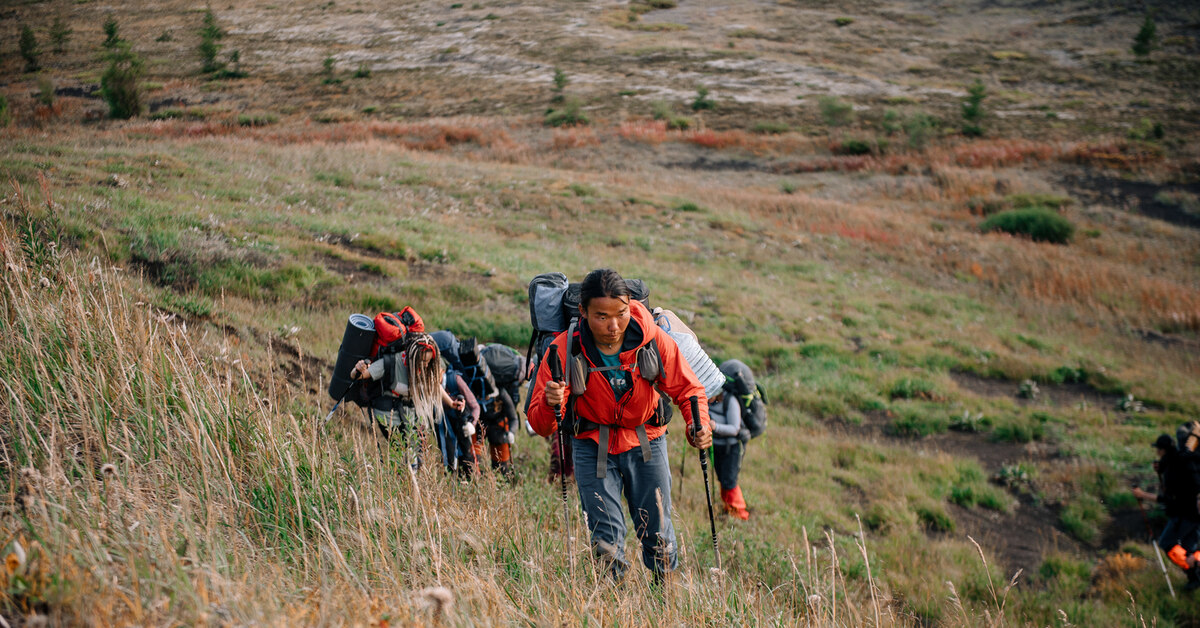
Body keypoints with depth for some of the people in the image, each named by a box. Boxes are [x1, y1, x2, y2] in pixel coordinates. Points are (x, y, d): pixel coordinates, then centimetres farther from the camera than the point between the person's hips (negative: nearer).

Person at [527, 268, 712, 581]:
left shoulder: (653, 339, -19)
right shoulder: (563, 350, -22)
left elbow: (687, 388, -5)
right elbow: (540, 425, -20)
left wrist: (699, 425, -25)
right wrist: (550, 404, -43)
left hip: (646, 444, 1)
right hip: (593, 446, -1)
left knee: (658, 537, 7)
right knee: (606, 540, -7)